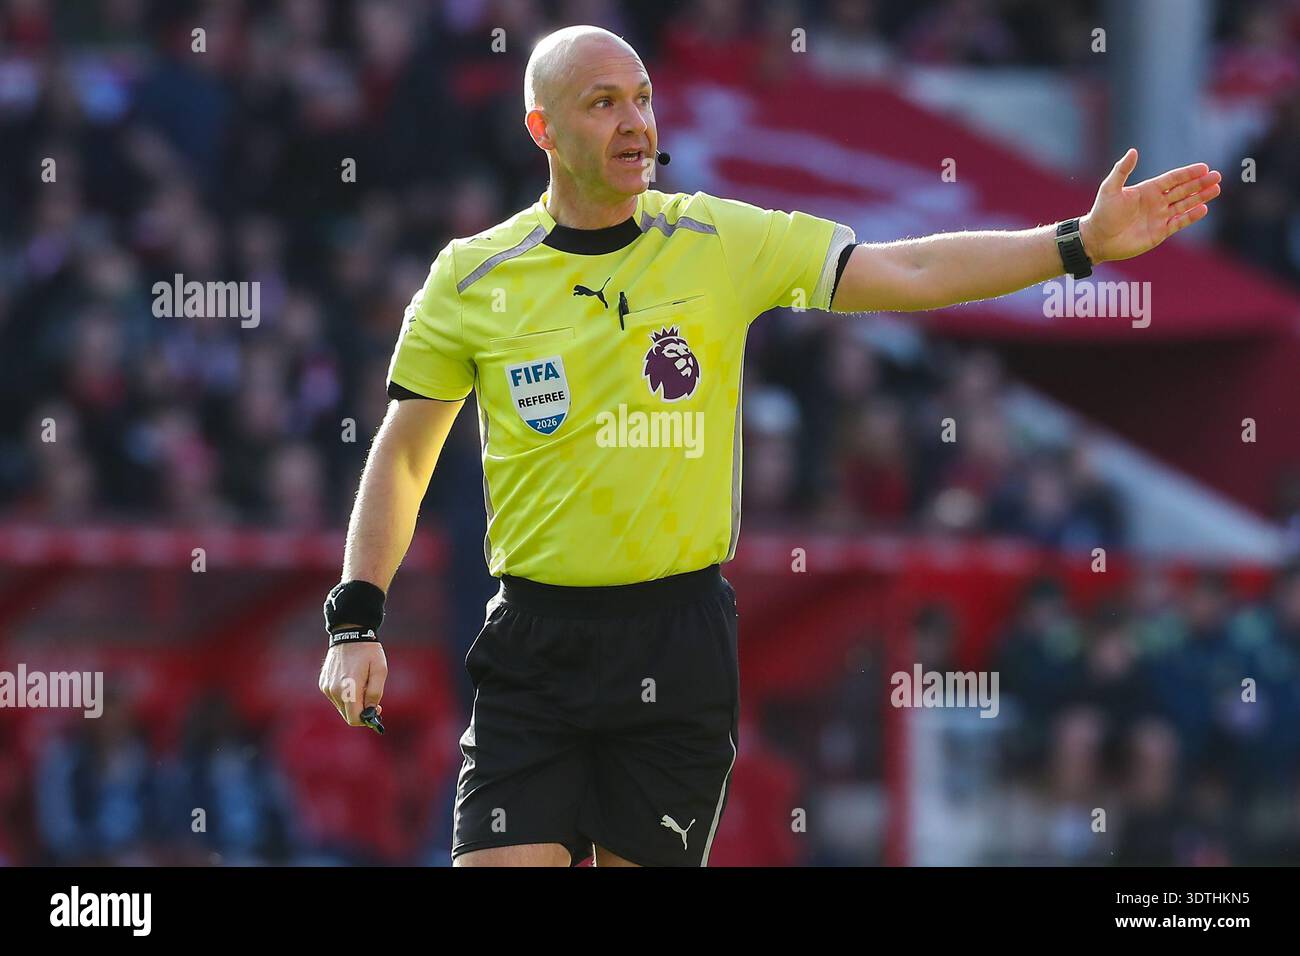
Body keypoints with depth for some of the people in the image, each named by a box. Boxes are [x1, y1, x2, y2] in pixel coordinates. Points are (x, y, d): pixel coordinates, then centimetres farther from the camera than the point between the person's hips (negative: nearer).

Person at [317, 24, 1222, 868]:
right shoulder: (471, 279, 0)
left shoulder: (723, 241, 1)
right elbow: (402, 457, 8)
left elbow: (910, 271, -2)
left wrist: (1080, 243, -12)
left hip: (680, 648, 1)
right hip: (534, 644, -1)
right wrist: (356, 623, -1)